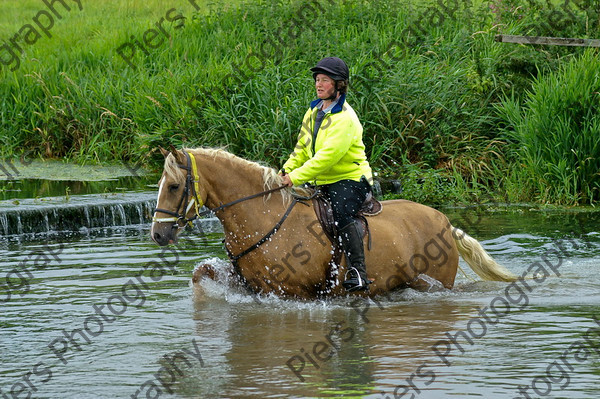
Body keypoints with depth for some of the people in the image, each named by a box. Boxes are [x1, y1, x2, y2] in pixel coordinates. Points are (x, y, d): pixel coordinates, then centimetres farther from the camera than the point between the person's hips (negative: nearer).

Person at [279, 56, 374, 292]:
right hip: (321, 183, 9)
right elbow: (302, 149, 20)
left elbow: (329, 155, -25)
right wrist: (287, 170, 2)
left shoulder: (345, 119, -16)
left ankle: (358, 272, -40)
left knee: (342, 213, -34)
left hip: (350, 178, -9)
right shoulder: (313, 113, 12)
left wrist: (297, 176, -26)